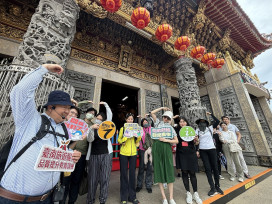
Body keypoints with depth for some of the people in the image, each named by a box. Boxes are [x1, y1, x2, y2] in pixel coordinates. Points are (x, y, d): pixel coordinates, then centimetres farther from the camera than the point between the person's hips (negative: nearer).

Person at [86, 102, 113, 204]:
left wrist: (105, 104, 6)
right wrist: (92, 128, -24)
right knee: (92, 178, 8)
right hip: (93, 156, 0)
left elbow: (110, 115, 4)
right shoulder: (92, 128, 6)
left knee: (105, 178, 6)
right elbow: (89, 140, -8)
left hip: (106, 155, 1)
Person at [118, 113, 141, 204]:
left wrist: (139, 136, -12)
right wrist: (122, 141, -16)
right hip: (123, 153, -1)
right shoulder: (122, 128, 2)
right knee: (123, 174, 7)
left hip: (133, 153, 2)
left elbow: (137, 141, 7)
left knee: (132, 173, 10)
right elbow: (119, 139, 4)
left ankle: (132, 196, 28)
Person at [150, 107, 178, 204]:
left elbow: (176, 141, 10)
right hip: (157, 147, 0)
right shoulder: (158, 123, 15)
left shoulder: (171, 128, 16)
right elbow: (152, 113, 13)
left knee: (169, 171, 1)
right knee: (159, 170, 4)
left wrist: (166, 140, -7)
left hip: (166, 148, 1)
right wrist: (162, 108, 18)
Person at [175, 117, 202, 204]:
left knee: (192, 173, 7)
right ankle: (188, 193, 25)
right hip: (181, 154, 0)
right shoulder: (177, 131, -3)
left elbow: (196, 143, 5)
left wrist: (197, 140, -16)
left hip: (191, 154, 0)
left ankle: (195, 193, 25)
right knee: (184, 173, 9)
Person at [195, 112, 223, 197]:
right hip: (202, 151, 0)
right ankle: (212, 188, 13)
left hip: (212, 149, 0)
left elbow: (217, 121, -7)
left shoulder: (210, 128, 4)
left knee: (215, 167, 6)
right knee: (207, 168, 2)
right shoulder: (197, 130, 2)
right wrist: (197, 150, -4)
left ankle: (217, 186, 23)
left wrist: (211, 114, -3)